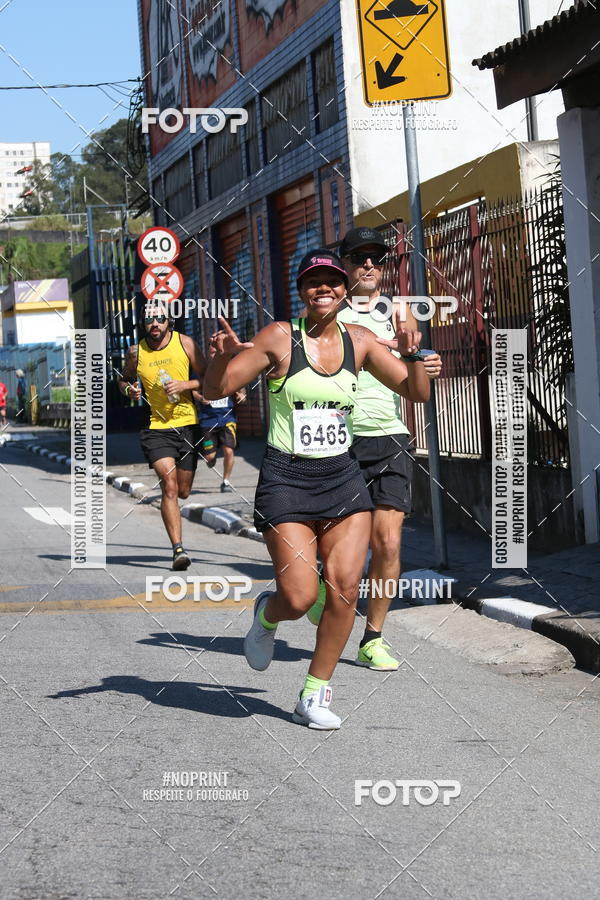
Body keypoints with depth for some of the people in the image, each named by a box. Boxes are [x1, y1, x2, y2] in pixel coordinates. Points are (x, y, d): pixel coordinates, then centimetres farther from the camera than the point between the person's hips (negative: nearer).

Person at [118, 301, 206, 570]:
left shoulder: (184, 343, -1)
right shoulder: (136, 352, 0)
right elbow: (124, 378, 17)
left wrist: (185, 385, -13)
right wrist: (129, 389, -5)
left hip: (186, 424, 1)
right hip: (156, 427, -1)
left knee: (183, 491, 8)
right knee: (169, 485, -18)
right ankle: (178, 549, -19)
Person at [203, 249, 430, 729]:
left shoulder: (359, 341, 5)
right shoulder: (279, 338, -6)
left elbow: (418, 392, 7)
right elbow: (215, 390, -7)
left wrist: (413, 356, -13)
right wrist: (222, 354, -28)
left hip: (343, 477, 4)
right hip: (286, 479, -4)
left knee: (345, 586, -8)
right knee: (299, 598, -10)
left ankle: (315, 694, 8)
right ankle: (267, 614, 28)